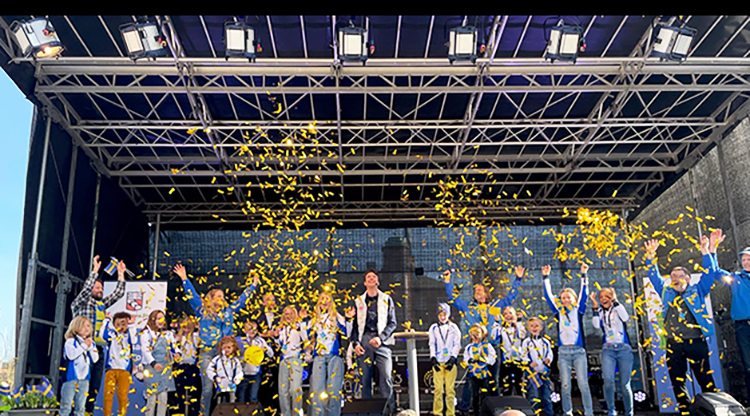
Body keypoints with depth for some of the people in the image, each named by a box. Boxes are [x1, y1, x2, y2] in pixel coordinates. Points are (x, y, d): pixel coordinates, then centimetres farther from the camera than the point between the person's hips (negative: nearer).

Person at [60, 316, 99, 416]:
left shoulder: (91, 343, 10)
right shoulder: (71, 341, -4)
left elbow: (95, 359, 4)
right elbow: (71, 355, -20)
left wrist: (90, 347, -9)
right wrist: (84, 345, -16)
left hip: (84, 379, 5)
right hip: (70, 378, -5)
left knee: (80, 408, 11)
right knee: (66, 406, -2)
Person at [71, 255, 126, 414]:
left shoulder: (102, 304, 19)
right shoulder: (80, 303, 2)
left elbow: (118, 294, 18)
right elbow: (86, 289, -16)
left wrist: (121, 274, 14)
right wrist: (95, 270, -16)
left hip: (99, 350, 7)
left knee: (95, 386, 8)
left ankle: (88, 412, 14)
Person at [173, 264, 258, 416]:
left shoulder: (228, 311, 16)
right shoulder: (203, 311, 8)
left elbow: (242, 298, 25)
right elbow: (192, 295, 5)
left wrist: (253, 285, 30)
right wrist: (184, 279, 0)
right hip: (207, 353, -3)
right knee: (207, 387, -6)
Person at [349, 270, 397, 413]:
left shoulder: (386, 299, 12)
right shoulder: (358, 301, 17)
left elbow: (392, 323, 6)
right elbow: (355, 325, 15)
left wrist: (381, 338, -8)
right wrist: (356, 343, 1)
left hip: (382, 341, -1)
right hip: (364, 339, 2)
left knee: (386, 376, -12)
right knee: (365, 378, 0)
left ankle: (389, 408, -8)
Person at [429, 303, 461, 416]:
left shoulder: (453, 327, 9)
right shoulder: (434, 328, 11)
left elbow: (457, 344, 6)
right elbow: (432, 344, 9)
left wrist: (453, 358, -6)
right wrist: (433, 358, -4)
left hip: (450, 361, 0)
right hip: (438, 361, 0)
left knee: (450, 388, -3)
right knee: (438, 387, -5)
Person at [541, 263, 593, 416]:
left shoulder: (578, 310, 10)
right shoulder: (559, 312, 13)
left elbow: (584, 294, 1)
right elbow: (548, 296, 10)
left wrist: (583, 275, -6)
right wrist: (545, 277, 6)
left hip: (579, 351, -1)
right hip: (563, 351, 1)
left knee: (583, 383, -5)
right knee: (565, 385, 0)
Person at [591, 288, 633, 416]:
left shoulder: (618, 308, 10)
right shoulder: (600, 312, 14)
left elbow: (625, 317, -13)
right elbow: (596, 325, -6)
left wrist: (615, 301, -12)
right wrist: (595, 307, -7)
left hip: (624, 348, -1)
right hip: (608, 349, 1)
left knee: (625, 384, -2)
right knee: (608, 380, -21)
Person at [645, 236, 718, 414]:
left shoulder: (697, 291, 10)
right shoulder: (667, 292, 16)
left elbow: (709, 273, 3)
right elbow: (654, 276, 17)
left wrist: (705, 251, -5)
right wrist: (650, 256, 8)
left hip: (696, 342, -3)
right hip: (674, 345, 3)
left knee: (705, 379, -2)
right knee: (677, 381, 5)